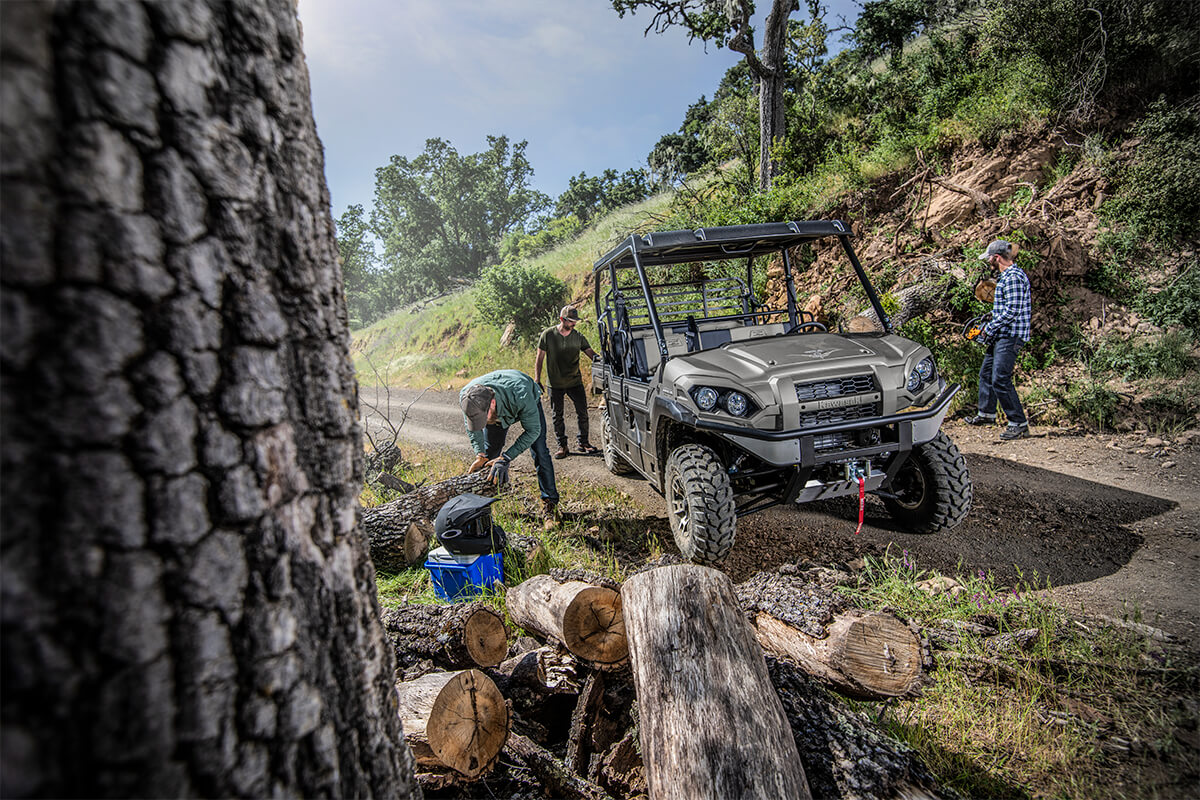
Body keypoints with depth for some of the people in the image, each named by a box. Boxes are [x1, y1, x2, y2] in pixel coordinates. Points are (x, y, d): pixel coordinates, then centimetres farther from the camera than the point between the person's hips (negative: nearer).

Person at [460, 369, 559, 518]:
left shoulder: (521, 396, -49)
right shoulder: (465, 397, -36)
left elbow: (533, 430, -33)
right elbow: (471, 428, -15)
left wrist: (505, 458, -37)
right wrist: (480, 455, -27)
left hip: (530, 404, -3)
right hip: (498, 411, 3)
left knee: (539, 452, -10)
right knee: (488, 453, 2)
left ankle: (550, 502, 3)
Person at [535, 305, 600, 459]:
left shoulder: (578, 336, 0)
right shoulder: (548, 334, -5)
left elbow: (590, 352, -2)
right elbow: (539, 358, 0)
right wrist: (537, 380, -3)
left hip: (575, 382, 2)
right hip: (555, 384, -2)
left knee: (582, 412, 3)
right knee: (557, 416, 5)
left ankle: (583, 442, 19)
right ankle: (562, 446, 16)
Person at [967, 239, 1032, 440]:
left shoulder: (1014, 277, -17)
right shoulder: (1006, 276, 16)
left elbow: (1013, 311, -23)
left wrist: (989, 328, -16)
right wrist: (990, 328, 16)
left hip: (1010, 336, -11)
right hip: (1002, 336, 11)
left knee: (1001, 380, -11)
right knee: (986, 373, 18)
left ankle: (1019, 424, -4)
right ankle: (986, 414, 31)